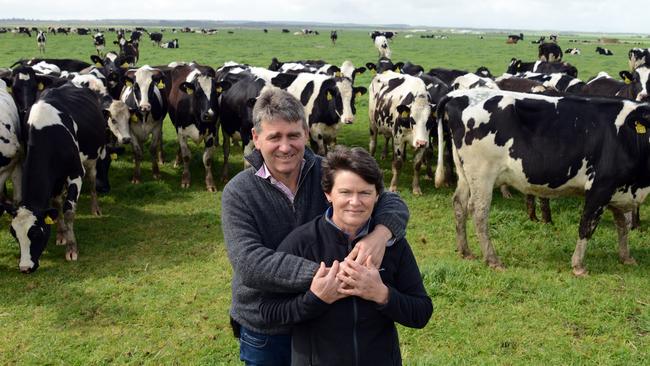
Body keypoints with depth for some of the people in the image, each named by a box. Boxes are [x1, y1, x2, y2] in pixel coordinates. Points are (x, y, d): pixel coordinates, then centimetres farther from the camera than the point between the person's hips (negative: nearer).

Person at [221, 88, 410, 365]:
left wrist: (381, 234, -35)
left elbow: (392, 202, -11)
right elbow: (249, 263, -28)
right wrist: (318, 273, -40)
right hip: (263, 333, -2)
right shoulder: (238, 193, -16)